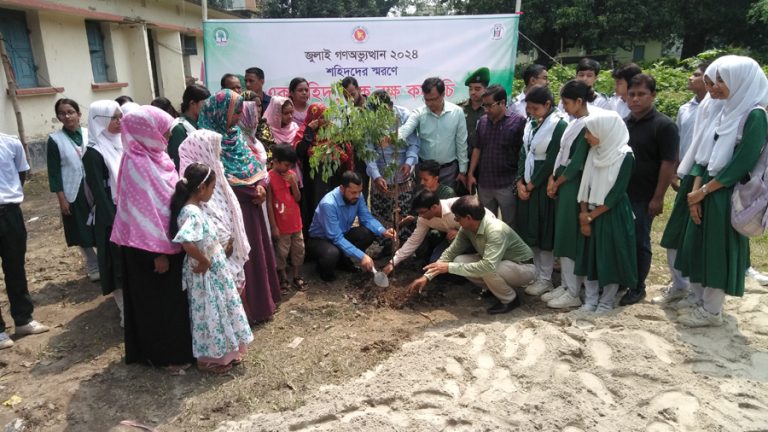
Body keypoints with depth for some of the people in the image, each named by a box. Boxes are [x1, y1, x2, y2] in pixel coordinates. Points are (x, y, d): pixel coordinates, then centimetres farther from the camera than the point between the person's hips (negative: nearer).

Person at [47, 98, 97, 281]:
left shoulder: (90, 134, 0)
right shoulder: (54, 140, -4)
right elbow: (54, 173, -4)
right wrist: (61, 199, -7)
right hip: (73, 194, -1)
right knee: (82, 233, 10)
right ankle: (93, 266, 26)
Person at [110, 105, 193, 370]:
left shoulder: (156, 156, 5)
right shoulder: (137, 163, -21)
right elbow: (144, 211, -22)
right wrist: (158, 251, -21)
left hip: (168, 238, 8)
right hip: (150, 244, -8)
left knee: (174, 298, 18)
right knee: (160, 300, 6)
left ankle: (177, 347, 33)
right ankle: (167, 355, 21)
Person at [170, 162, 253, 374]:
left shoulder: (196, 207, 4)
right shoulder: (191, 213, -25)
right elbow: (187, 242, -40)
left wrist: (207, 261, 6)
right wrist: (204, 261, -26)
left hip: (215, 269, 9)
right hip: (205, 273, -9)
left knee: (221, 310, 20)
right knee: (209, 314, 6)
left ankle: (224, 352, 35)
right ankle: (208, 358, 24)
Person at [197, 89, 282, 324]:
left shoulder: (236, 134, 10)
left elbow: (253, 162, 11)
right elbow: (223, 179, -19)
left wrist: (261, 185, -6)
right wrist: (253, 190, -14)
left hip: (249, 202, 8)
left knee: (256, 249, 14)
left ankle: (261, 300, 29)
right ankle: (246, 307, 13)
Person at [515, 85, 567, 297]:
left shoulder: (559, 125, -14)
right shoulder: (531, 123, 8)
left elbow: (552, 161, -16)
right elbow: (523, 152, 9)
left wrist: (531, 185, -11)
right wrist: (520, 182, -1)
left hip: (544, 186, -7)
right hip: (527, 184, 7)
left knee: (544, 232, 2)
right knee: (531, 232, 11)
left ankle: (545, 280, 15)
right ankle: (537, 274, 24)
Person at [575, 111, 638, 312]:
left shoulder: (625, 156, -14)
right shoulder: (594, 153, 3)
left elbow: (615, 195, -16)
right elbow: (585, 185, 4)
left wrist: (591, 216, -11)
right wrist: (584, 214, -5)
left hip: (612, 216, -6)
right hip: (590, 215, 6)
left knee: (611, 258, 4)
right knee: (589, 255, 9)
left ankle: (606, 302, 18)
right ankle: (591, 300, 21)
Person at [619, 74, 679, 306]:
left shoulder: (664, 126, -9)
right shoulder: (623, 123, 10)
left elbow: (668, 164, -12)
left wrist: (658, 198, -15)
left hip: (643, 197, -5)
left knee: (639, 242, 4)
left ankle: (637, 288, 18)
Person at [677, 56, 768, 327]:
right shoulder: (728, 112, 11)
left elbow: (741, 164, -19)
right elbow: (709, 155, 9)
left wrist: (702, 191, -13)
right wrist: (695, 192, 0)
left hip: (728, 197, -7)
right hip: (708, 193, 7)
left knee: (721, 249, 1)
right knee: (708, 248, 13)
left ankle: (713, 311, 12)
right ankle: (706, 301, 25)